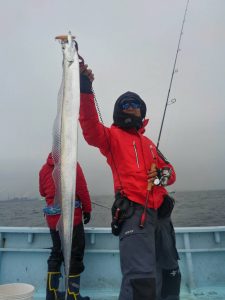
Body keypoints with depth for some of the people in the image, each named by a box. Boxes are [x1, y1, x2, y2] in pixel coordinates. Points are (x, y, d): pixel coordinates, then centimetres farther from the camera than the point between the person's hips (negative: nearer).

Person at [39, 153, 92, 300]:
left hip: (52, 217, 5)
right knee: (75, 254, 6)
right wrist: (87, 209, -1)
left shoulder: (44, 168, 7)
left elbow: (42, 192, 17)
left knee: (56, 253, 18)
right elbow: (82, 189, -10)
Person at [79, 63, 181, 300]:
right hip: (134, 212, -7)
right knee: (141, 279, -21)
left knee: (170, 274, 22)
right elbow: (92, 129, -18)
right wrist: (85, 90, -30)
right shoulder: (113, 135, 4)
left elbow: (169, 170, 24)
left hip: (161, 213, 8)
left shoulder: (149, 143, 24)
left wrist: (165, 174, -1)